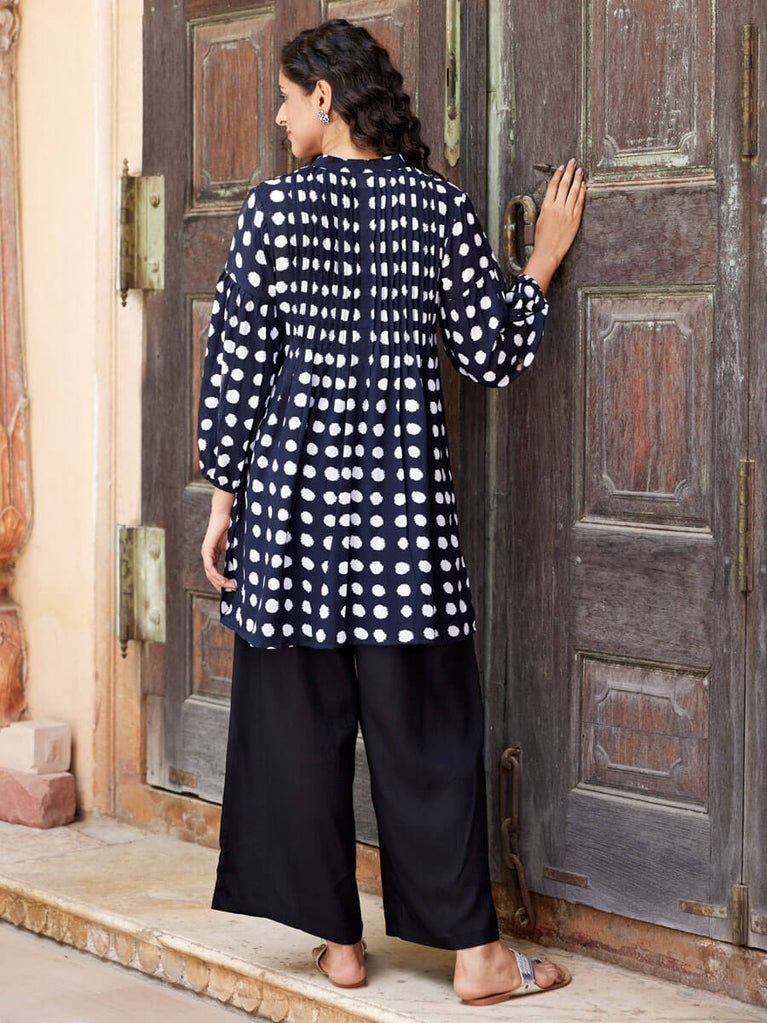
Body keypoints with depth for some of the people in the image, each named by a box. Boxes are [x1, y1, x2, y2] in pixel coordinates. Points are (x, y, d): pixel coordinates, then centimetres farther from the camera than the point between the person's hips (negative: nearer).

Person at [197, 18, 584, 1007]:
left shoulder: (274, 206, -4)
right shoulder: (440, 205, 1)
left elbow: (235, 365, -3)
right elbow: (493, 355, 2)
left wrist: (225, 496, 5)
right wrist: (542, 263, 17)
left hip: (294, 485, -1)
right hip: (403, 492, 1)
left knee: (300, 717, 9)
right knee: (426, 725, 5)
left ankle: (337, 938, 14)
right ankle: (475, 949, 7)